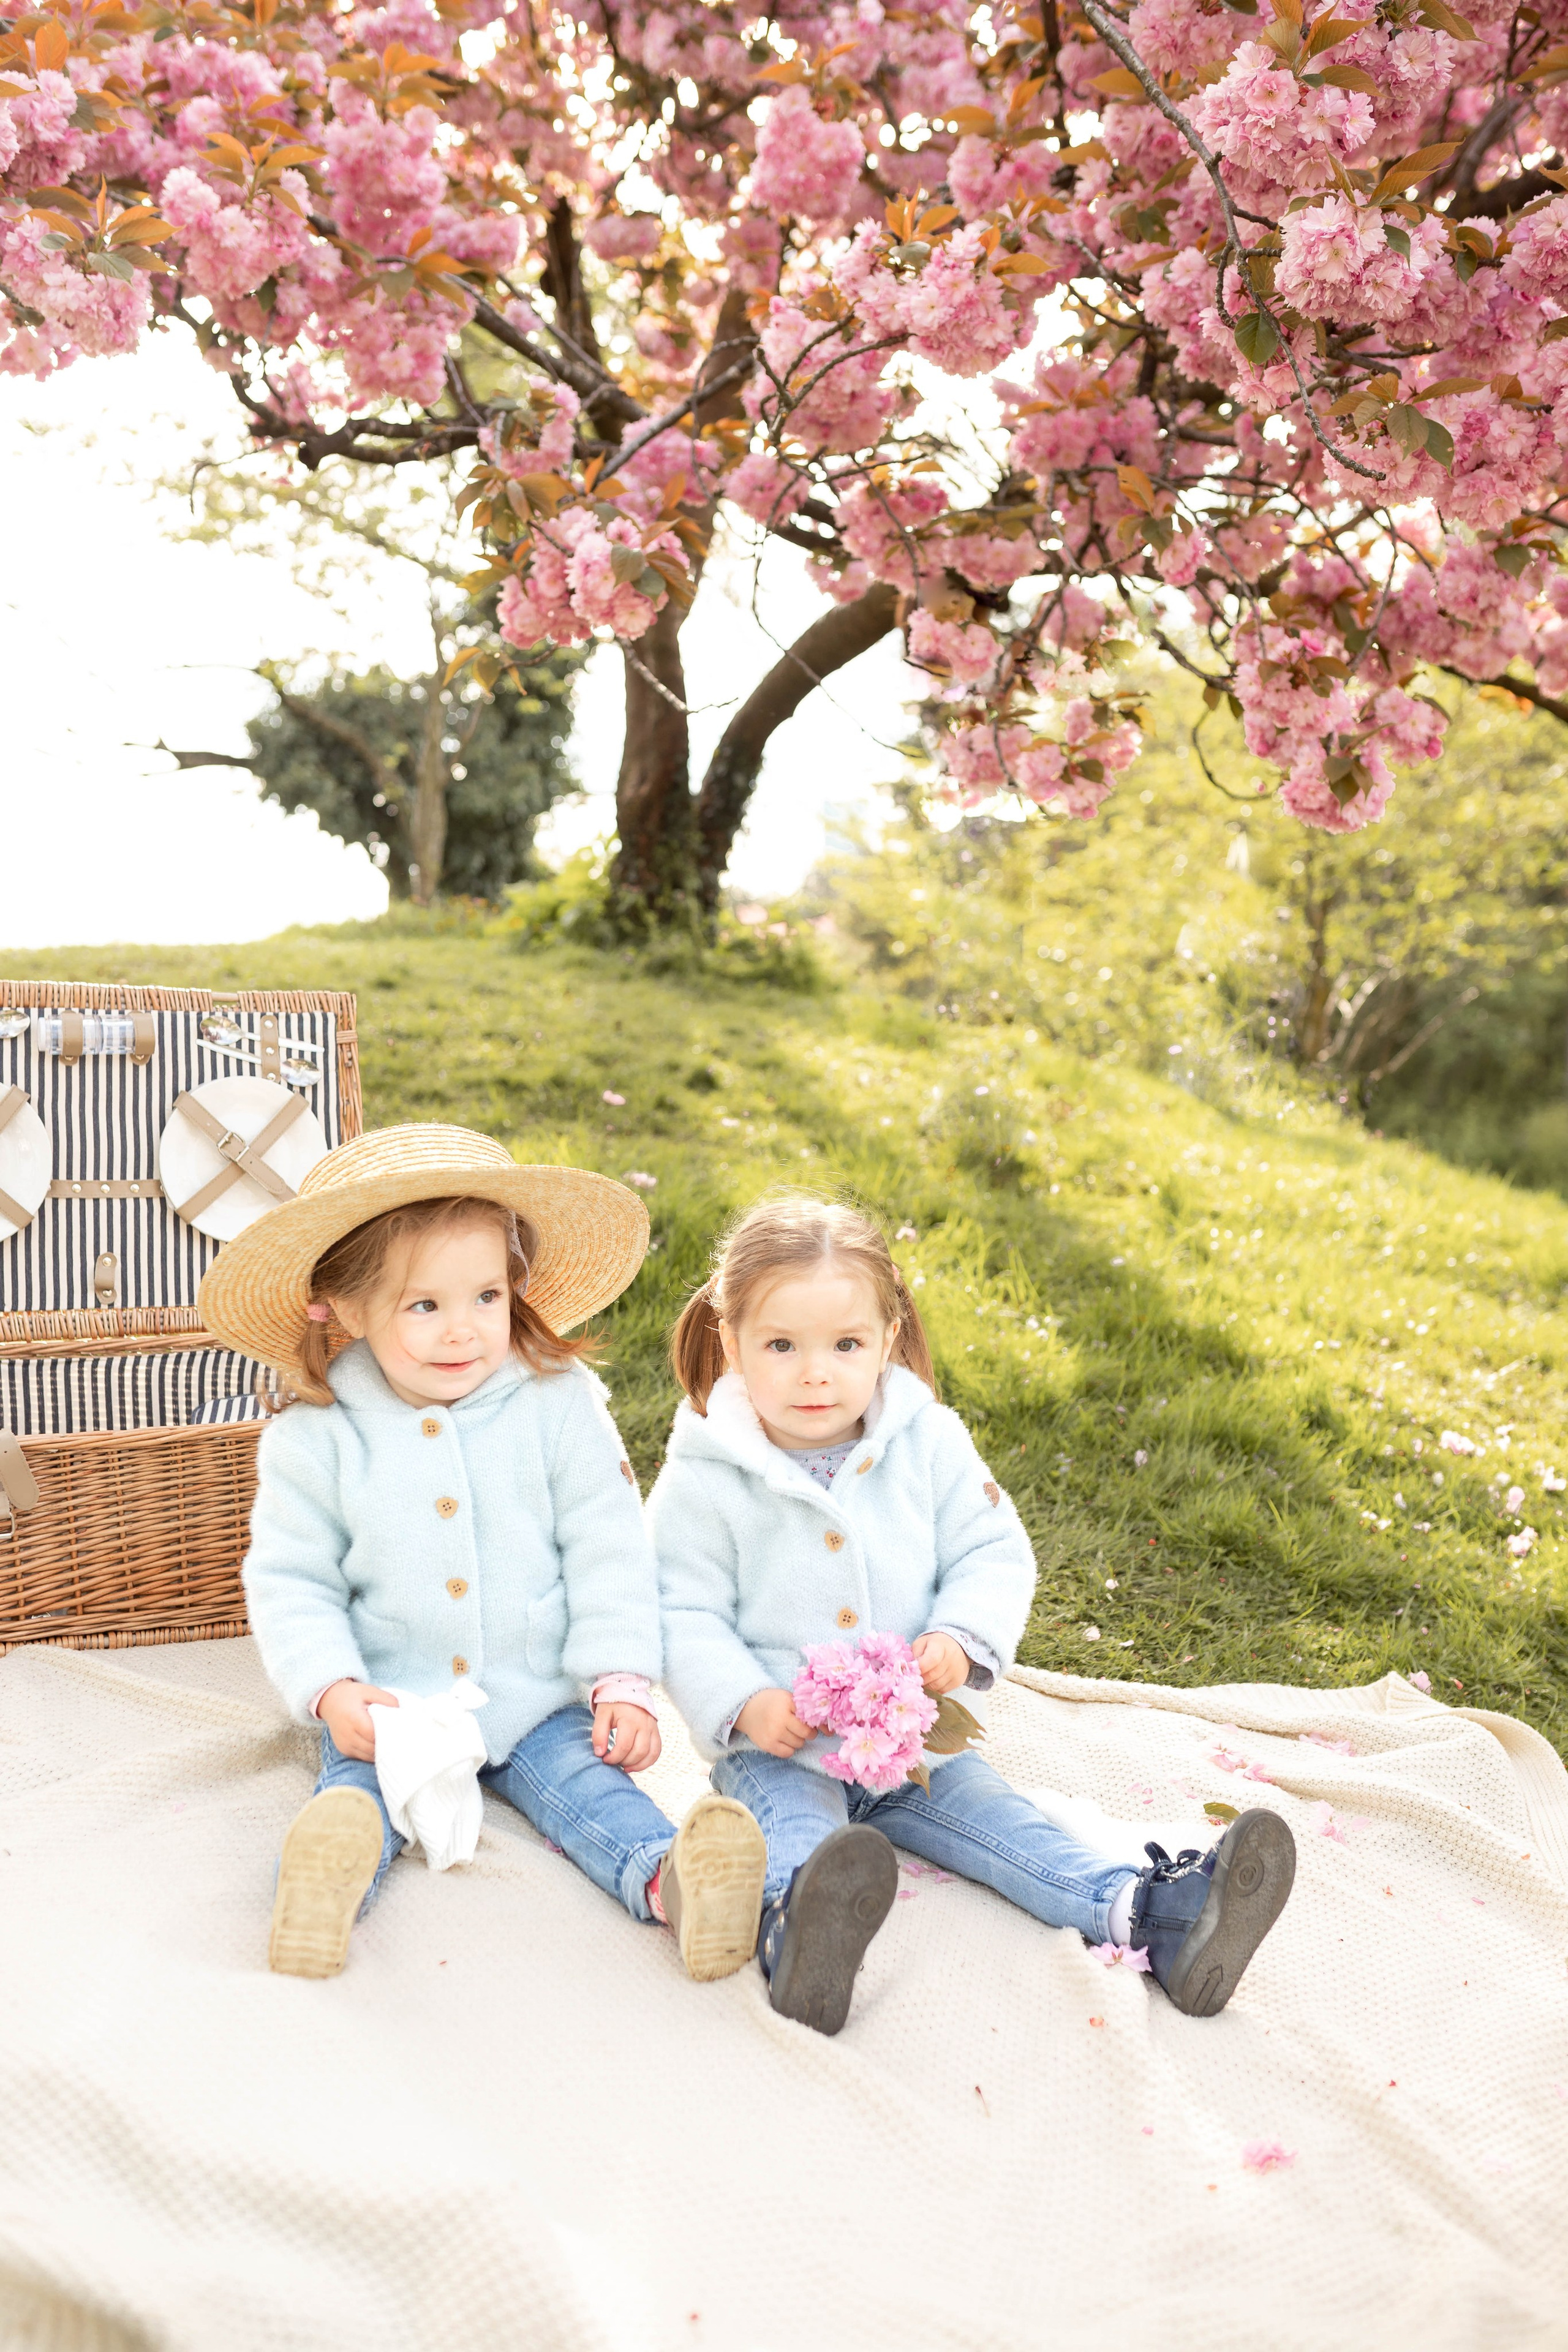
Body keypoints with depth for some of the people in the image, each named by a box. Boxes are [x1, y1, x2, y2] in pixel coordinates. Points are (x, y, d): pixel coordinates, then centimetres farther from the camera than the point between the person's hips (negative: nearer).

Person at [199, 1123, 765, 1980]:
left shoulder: (561, 1406, -5)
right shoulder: (314, 1440, -5)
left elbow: (608, 1554, -2)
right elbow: (290, 1583, -1)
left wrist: (621, 1684, -9)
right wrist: (334, 1692, -17)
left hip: (542, 1704, 0)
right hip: (388, 1708, 0)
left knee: (588, 1782, -22)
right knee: (354, 1785, -26)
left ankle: (667, 1877, -42)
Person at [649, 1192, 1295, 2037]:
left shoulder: (930, 1445, 0)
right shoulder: (702, 1481, -8)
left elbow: (995, 1555, 3)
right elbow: (685, 1616, -6)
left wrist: (961, 1639, -17)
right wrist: (746, 1703, -22)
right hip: (778, 1749, -3)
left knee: (991, 1815, -14)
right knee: (797, 1831, -32)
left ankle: (1156, 1915, -31)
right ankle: (801, 1931, -61)